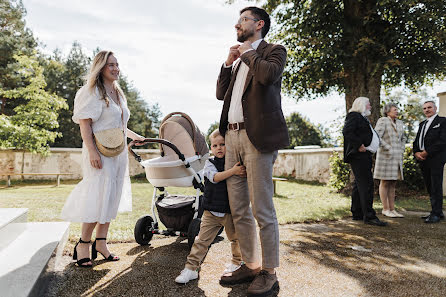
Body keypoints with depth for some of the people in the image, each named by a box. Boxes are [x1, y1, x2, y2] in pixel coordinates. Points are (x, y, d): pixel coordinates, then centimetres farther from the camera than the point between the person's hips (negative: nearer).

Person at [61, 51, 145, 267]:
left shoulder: (118, 93, 18)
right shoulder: (92, 91, -6)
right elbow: (84, 123, -14)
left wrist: (134, 136, 33)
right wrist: (92, 151, -23)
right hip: (100, 153, -8)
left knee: (112, 198, 9)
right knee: (98, 197, -8)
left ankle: (100, 242, 18)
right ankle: (83, 244, 8)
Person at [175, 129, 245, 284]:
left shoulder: (234, 163, 1)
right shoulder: (209, 163, -3)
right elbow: (215, 177, -22)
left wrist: (242, 174, -20)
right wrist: (233, 171, -33)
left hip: (230, 211, 1)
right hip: (211, 212, -1)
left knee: (235, 238, 16)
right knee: (202, 240, -1)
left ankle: (237, 262, 39)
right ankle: (190, 268, 7)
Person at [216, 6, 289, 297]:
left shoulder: (274, 51, 5)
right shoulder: (239, 58, 25)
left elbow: (269, 74, -18)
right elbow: (221, 93, 21)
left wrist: (247, 53, -1)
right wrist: (229, 62, 11)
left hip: (257, 135, -7)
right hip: (232, 135, 8)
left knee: (262, 210, -4)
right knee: (238, 210, 10)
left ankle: (269, 273, 10)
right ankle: (250, 265, 23)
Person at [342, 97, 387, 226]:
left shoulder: (362, 118, 24)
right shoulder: (354, 116, -8)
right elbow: (347, 132, -22)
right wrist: (359, 145, -21)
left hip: (365, 156, 11)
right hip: (359, 156, -11)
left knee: (359, 185, 12)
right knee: (366, 184, -12)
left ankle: (357, 213, 19)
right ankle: (369, 216, -11)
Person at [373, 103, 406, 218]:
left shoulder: (400, 123, 16)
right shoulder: (383, 121, -6)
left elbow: (403, 138, 28)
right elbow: (376, 137, -16)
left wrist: (401, 150, 14)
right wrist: (388, 148, -15)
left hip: (397, 157, 7)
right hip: (386, 156, -7)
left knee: (393, 184, 8)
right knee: (385, 183, -1)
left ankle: (392, 209, 13)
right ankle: (385, 209, 4)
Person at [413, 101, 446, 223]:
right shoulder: (422, 124, 22)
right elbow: (416, 141, 20)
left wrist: (426, 152, -15)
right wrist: (416, 153, 0)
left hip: (436, 159, -7)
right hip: (423, 160, 7)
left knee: (436, 186, -7)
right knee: (429, 187, 9)